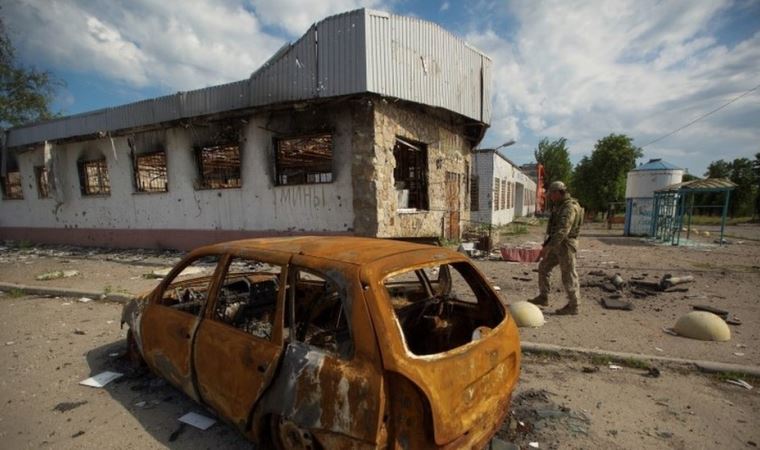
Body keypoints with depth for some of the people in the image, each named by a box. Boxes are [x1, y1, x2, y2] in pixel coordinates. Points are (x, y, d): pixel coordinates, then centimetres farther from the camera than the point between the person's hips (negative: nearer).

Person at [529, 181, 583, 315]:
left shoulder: (569, 208, -20)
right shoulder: (560, 206, 13)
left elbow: (562, 231, -30)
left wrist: (548, 247, -33)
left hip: (566, 244, -10)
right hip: (558, 244, 10)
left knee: (568, 275, 0)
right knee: (543, 267, 11)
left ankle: (573, 306, 12)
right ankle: (543, 298, 19)